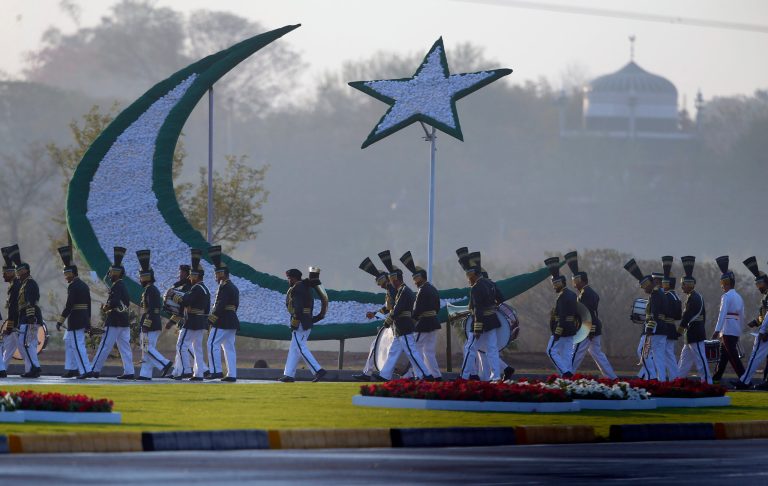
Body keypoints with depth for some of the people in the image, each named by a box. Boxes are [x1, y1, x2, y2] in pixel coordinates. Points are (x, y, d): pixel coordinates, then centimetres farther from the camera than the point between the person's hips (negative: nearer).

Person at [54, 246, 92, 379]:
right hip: (83, 320, 10)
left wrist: (60, 321, -16)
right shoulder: (84, 285, 14)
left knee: (78, 345, -7)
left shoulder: (73, 286, -15)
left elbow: (69, 306, -20)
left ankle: (85, 370, -9)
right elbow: (88, 305, 18)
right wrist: (88, 322, 22)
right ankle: (72, 369, 19)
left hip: (75, 321, -10)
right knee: (68, 342, 18)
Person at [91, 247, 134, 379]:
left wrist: (106, 307, -8)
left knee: (105, 346, -5)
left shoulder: (116, 286, -14)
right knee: (125, 347, 7)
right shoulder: (123, 286, 15)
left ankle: (95, 370, -2)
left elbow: (113, 302, -26)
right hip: (124, 321, 9)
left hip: (114, 322, -9)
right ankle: (129, 372, 3)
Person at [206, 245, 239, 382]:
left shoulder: (224, 287, -13)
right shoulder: (233, 288, 19)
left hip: (222, 323, -10)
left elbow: (220, 305, -21)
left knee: (213, 345, -6)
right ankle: (232, 375, 5)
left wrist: (212, 319, -18)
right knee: (229, 347, 8)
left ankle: (217, 370, -10)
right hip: (232, 322, 10)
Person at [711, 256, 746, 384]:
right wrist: (740, 331, 24)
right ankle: (716, 378, 20)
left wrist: (717, 331, -24)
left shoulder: (726, 296, -11)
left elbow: (722, 314, -20)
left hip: (728, 331, -9)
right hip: (736, 332, 9)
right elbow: (742, 316, 18)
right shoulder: (739, 297, 15)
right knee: (723, 354, 15)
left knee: (733, 357, -9)